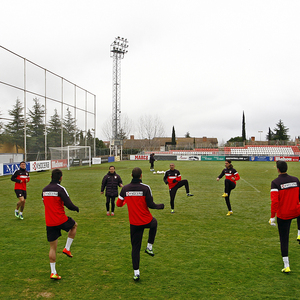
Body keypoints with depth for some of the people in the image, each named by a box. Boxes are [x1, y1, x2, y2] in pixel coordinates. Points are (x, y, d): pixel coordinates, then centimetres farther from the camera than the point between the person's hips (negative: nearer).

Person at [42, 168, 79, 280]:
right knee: (74, 225, 27)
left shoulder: (44, 190, 7)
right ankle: (67, 248, 19)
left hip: (49, 223, 5)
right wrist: (76, 208, 4)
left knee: (53, 247, 13)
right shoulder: (60, 189, -13)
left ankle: (53, 272, 13)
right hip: (61, 220, -5)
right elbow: (69, 205, -17)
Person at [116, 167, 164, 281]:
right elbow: (150, 204, -13)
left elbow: (118, 204, 4)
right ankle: (149, 247, 30)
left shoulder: (125, 188, -4)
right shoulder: (145, 188, -13)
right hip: (147, 220, -2)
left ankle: (136, 273, 11)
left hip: (134, 223, 2)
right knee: (154, 223, 35)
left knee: (135, 248, 11)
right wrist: (160, 206, 7)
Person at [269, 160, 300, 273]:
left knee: (284, 240, 8)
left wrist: (272, 217, -15)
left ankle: (286, 266, 11)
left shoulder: (275, 183, -14)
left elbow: (274, 201, -21)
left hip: (282, 215, -3)